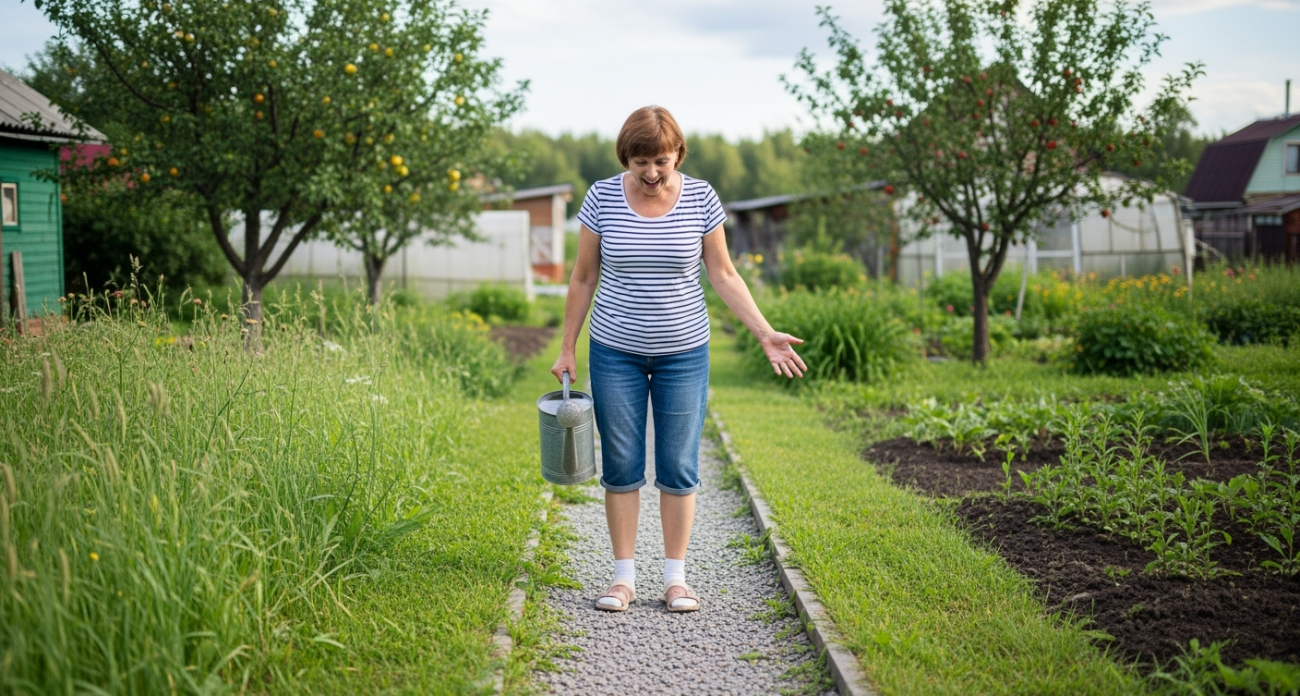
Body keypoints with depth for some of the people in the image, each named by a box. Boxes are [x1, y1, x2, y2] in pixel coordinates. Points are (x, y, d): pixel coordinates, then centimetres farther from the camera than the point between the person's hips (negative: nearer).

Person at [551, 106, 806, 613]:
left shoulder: (700, 198, -5)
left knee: (679, 468, 4)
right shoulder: (603, 197, -5)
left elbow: (723, 275, 1)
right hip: (615, 352, 0)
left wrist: (766, 334, -7)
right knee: (621, 467, 5)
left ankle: (676, 576, 16)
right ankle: (623, 576, 16)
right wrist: (567, 349, 3)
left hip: (683, 353, 0)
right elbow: (583, 277, 3)